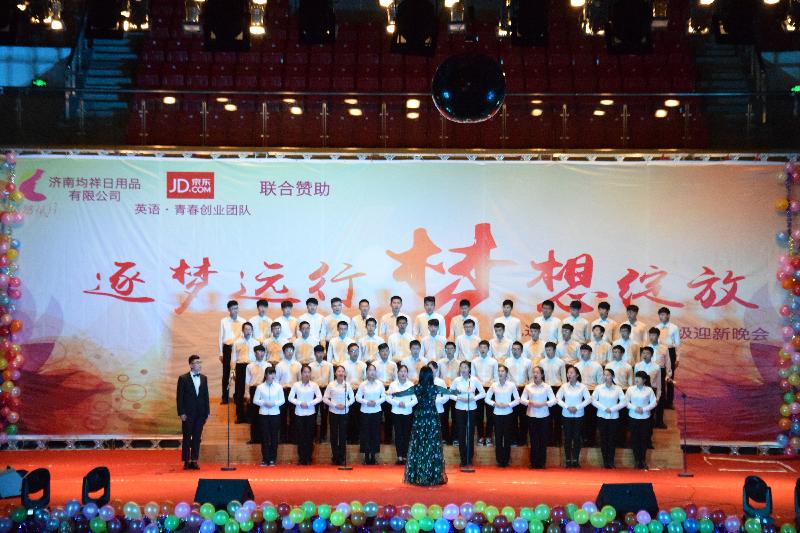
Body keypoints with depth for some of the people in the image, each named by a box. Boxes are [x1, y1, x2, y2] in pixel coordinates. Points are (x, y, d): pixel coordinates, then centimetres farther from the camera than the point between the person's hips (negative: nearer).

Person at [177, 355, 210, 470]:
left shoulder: (204, 378, 10)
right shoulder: (183, 378, -4)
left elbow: (206, 396, 10)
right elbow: (179, 397, -5)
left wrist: (207, 412, 6)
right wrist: (181, 413, -10)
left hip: (200, 413, 4)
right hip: (188, 413, -4)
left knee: (197, 438, 5)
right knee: (187, 438, 2)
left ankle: (194, 461, 10)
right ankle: (186, 461, 8)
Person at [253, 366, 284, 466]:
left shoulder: (278, 387, 2)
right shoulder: (260, 387, 1)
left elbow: (282, 400, 1)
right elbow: (255, 400, 0)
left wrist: (274, 403, -15)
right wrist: (264, 403, -14)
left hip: (275, 414, 0)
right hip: (263, 414, 0)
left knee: (274, 437, 3)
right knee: (265, 437, 1)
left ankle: (272, 459, 11)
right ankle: (265, 459, 7)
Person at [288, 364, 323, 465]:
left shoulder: (314, 385, 1)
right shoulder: (296, 385, 1)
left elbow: (319, 397, -2)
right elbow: (290, 398, 0)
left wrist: (309, 403, -13)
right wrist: (300, 403, -14)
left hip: (310, 414, 0)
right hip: (299, 414, 0)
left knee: (309, 437, 2)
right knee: (300, 437, 2)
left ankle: (308, 458, 10)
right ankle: (301, 458, 9)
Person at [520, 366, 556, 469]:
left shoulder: (547, 387, 0)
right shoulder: (528, 387, 4)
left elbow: (553, 400, -4)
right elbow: (522, 399, 2)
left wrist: (543, 404, -18)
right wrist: (530, 402, -16)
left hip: (544, 416, -1)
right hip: (531, 416, 1)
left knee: (543, 439, 2)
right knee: (533, 439, 2)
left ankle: (542, 462, 11)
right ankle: (534, 462, 9)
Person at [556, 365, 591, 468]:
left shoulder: (582, 387, -6)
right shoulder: (564, 386, -2)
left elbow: (588, 399, -8)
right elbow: (558, 398, -2)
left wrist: (577, 407, -15)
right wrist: (567, 407, -14)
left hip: (578, 416, -1)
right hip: (566, 416, 1)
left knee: (577, 437, 3)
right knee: (567, 437, 4)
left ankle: (576, 460, 12)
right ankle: (568, 460, 11)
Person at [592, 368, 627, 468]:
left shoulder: (618, 388, -5)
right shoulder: (599, 388, -2)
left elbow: (623, 402, -6)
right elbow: (593, 400, -3)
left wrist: (612, 409, -14)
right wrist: (604, 408, -13)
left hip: (614, 417, -1)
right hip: (602, 417, 1)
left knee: (612, 439, 2)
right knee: (603, 439, 4)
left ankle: (611, 461, 11)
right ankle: (605, 461, 11)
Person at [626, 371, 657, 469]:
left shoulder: (649, 390, -3)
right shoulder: (630, 389, -1)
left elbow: (653, 403, -3)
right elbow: (626, 402, -1)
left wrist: (644, 409, -14)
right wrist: (634, 408, -15)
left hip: (645, 418, -1)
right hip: (633, 417, 1)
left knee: (644, 439, 4)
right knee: (634, 439, 3)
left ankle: (643, 460, 18)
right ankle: (637, 460, 14)